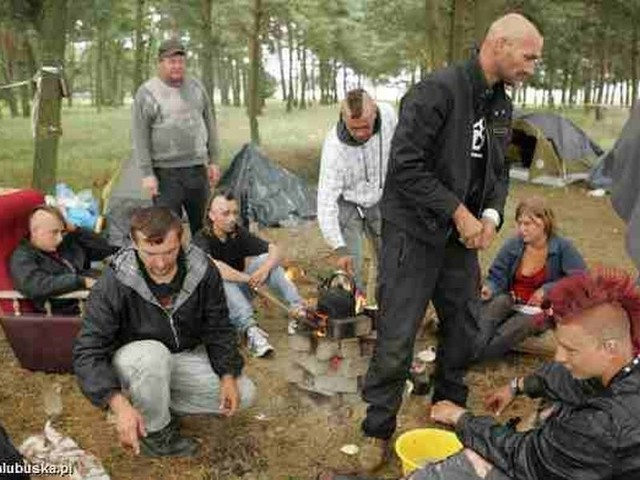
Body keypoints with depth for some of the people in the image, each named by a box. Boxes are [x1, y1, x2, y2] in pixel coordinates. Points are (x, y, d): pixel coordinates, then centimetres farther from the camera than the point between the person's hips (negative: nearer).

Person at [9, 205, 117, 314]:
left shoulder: (68, 242, 18)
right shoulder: (22, 257, 0)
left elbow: (105, 249, 21)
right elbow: (34, 286, -20)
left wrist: (75, 230, 9)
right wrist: (81, 281, -20)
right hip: (72, 311, -7)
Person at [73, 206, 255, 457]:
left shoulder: (203, 271, -16)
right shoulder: (113, 284, -27)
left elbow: (219, 329, -4)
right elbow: (88, 352, -27)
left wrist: (228, 376, -16)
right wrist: (120, 404, -41)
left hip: (185, 357, 4)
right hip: (132, 361, -4)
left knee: (244, 394, -8)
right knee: (153, 353, -38)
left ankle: (155, 404, 3)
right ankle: (156, 430, -10)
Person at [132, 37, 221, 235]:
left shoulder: (196, 86, 9)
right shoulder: (146, 92, -6)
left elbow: (209, 124, 15)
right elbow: (140, 137, -7)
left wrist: (213, 160, 11)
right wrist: (147, 173, -11)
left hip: (197, 168, 5)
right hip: (166, 172, -4)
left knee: (202, 225, 13)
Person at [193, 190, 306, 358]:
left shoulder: (239, 233, -1)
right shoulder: (202, 240, -17)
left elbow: (274, 249, -8)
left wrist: (264, 269, -29)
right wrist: (249, 278, -32)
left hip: (240, 292, 5)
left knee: (265, 259, -15)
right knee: (222, 278, -35)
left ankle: (298, 308, -31)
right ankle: (250, 330, -51)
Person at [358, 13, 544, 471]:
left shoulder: (502, 106, 8)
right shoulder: (437, 91, -17)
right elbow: (406, 164, -22)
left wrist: (491, 215, -3)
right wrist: (458, 212, -19)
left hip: (464, 237, 8)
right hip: (414, 233, -7)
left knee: (465, 328, 16)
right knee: (397, 339, -1)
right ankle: (378, 430, 17)